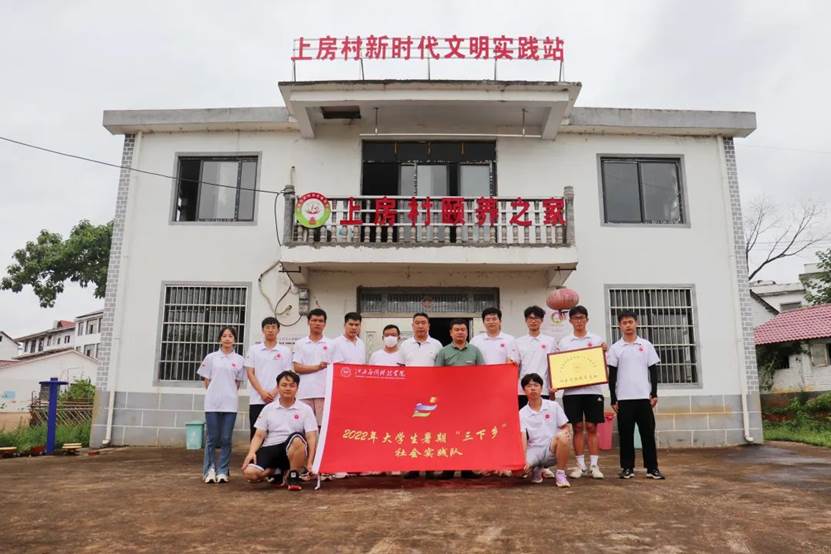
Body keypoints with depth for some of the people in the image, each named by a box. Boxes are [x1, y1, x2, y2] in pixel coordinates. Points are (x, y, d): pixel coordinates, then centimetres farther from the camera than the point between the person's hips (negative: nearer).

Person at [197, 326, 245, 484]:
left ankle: (223, 471, 11)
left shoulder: (239, 360, 5)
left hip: (230, 404, 0)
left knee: (226, 439, 2)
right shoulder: (211, 357, 5)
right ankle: (210, 470, 13)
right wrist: (216, 393, 5)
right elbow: (206, 381, 8)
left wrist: (228, 393, 5)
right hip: (212, 403, 0)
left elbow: (238, 383, 11)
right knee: (212, 438, 3)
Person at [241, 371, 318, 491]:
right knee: (249, 472, -25)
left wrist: (309, 463, -15)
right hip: (270, 448, 3)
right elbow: (259, 435, 9)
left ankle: (293, 475, -12)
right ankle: (276, 471, 10)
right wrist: (251, 452, -11)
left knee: (297, 438, -38)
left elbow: (311, 438, -3)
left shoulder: (305, 409, 3)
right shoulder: (268, 409, 10)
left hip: (293, 449, -3)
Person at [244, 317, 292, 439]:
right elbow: (250, 373, 2)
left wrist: (274, 392, -10)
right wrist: (262, 392, -9)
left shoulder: (285, 351, 6)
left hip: (278, 400, 0)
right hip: (257, 399, 1)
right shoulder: (253, 349, 7)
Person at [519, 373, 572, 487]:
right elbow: (522, 438, -9)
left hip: (552, 449, -1)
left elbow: (565, 428, 6)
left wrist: (566, 433, -19)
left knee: (562, 437, -34)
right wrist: (523, 459, -24)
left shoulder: (553, 406, 2)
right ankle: (537, 469, 10)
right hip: (533, 450, 1)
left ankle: (560, 475, -14)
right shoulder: (522, 413, 1)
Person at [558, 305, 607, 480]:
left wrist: (604, 352, -11)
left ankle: (594, 465, 9)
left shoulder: (597, 339, 8)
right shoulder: (564, 341, 9)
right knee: (578, 427, 3)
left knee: (592, 427, 2)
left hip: (593, 389, 0)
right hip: (572, 390, 0)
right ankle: (581, 465, 11)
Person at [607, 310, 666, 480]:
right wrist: (613, 399, -2)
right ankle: (627, 467, 12)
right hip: (624, 398, -1)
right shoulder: (615, 348, 2)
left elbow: (653, 371, 6)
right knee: (626, 434, 4)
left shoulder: (646, 345, 5)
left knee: (648, 432, 3)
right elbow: (612, 375, 2)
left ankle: (652, 468, 11)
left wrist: (654, 394, -1)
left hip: (644, 396, 1)